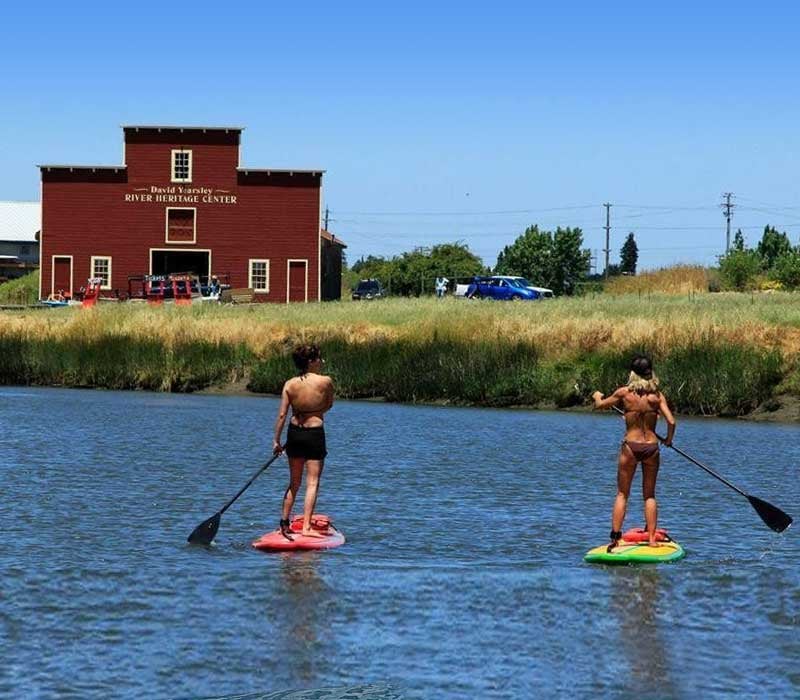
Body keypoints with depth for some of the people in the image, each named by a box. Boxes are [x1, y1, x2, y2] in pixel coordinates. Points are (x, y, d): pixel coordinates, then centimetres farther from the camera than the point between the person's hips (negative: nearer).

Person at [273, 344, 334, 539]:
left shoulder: (290, 384, -4)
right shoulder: (325, 381, -12)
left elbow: (282, 415, -5)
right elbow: (328, 406, 5)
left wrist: (276, 440, 3)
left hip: (294, 433, 4)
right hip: (315, 434, -4)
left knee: (294, 482, 17)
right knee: (312, 483, 1)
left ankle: (285, 523, 21)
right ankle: (306, 527, -5)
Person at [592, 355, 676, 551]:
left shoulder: (624, 393, -6)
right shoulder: (657, 395, -3)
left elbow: (600, 405, 9)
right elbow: (671, 422, -9)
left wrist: (597, 396, 32)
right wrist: (669, 439, 11)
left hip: (631, 446, -1)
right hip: (651, 446, 1)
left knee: (622, 494, 7)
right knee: (649, 495, 13)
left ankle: (615, 536, -1)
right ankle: (651, 537, 9)